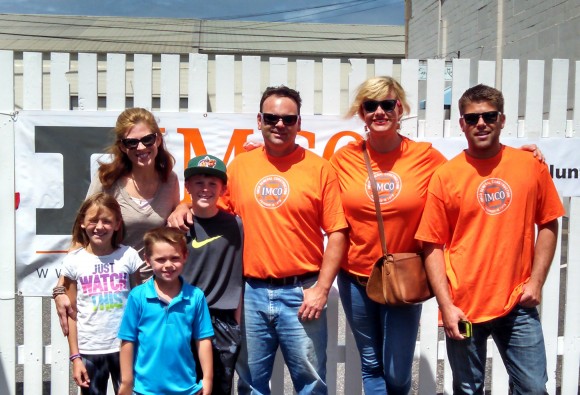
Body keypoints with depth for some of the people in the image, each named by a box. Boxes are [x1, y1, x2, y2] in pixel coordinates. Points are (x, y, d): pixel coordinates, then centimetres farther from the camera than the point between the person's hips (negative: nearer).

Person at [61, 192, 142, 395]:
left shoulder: (129, 256, -3)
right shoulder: (74, 260, -1)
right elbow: (71, 313, 2)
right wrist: (75, 356, 1)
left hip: (125, 347, 0)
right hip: (89, 350, 1)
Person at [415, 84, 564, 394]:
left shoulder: (531, 165, 1)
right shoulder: (445, 176, -4)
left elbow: (547, 225, 8)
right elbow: (434, 245, -4)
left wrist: (536, 281, -1)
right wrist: (445, 305, -9)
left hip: (517, 304, 1)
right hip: (464, 307, -1)